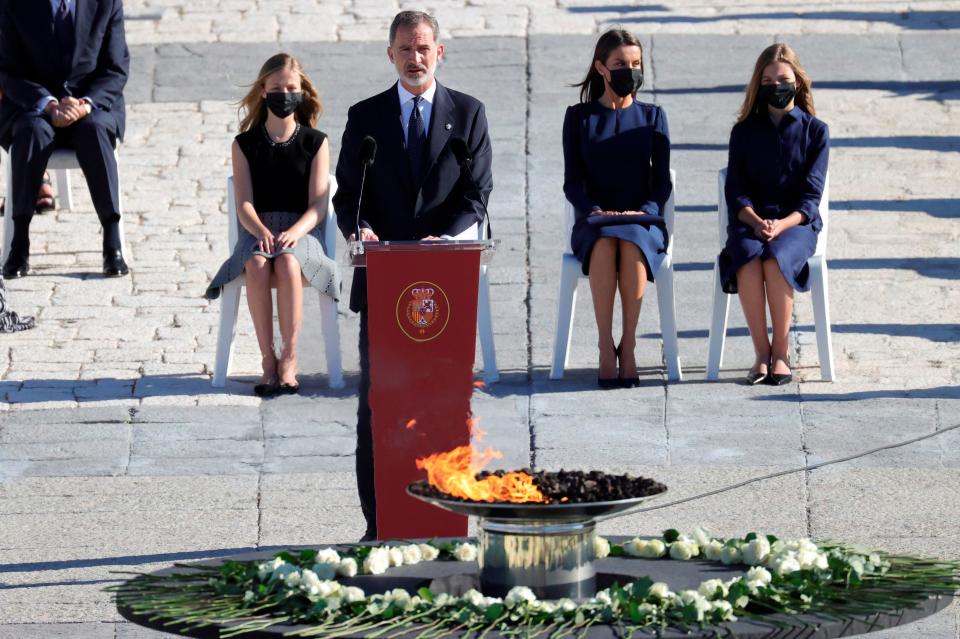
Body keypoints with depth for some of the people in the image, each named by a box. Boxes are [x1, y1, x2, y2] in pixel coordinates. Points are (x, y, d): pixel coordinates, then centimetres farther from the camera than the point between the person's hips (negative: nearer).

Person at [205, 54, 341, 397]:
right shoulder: (245, 144, 10)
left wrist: (293, 233, -21)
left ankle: (289, 359, -28)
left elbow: (317, 207, -1)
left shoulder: (316, 143, 7)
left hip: (301, 232, -1)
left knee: (287, 263, -36)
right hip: (256, 231, 1)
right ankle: (268, 360, -28)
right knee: (257, 266, -35)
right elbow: (244, 204, 0)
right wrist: (261, 232, -21)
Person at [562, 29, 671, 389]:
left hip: (642, 222, 0)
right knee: (604, 245, -37)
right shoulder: (579, 117, 10)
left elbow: (662, 181, 7)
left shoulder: (652, 117, 13)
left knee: (631, 245, -37)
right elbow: (572, 182, 3)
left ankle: (628, 346, -31)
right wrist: (594, 211, -16)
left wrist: (645, 211, -13)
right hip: (592, 223, 0)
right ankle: (605, 348, -35)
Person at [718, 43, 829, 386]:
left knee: (775, 259, -35)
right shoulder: (744, 131, 12)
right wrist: (757, 222, -16)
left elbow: (811, 195, -1)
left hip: (797, 221, -1)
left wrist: (782, 225, -18)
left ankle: (780, 352, -26)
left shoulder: (815, 131, 7)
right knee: (748, 260, -34)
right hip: (749, 221, 1)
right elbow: (736, 191, 5)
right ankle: (761, 352, -27)